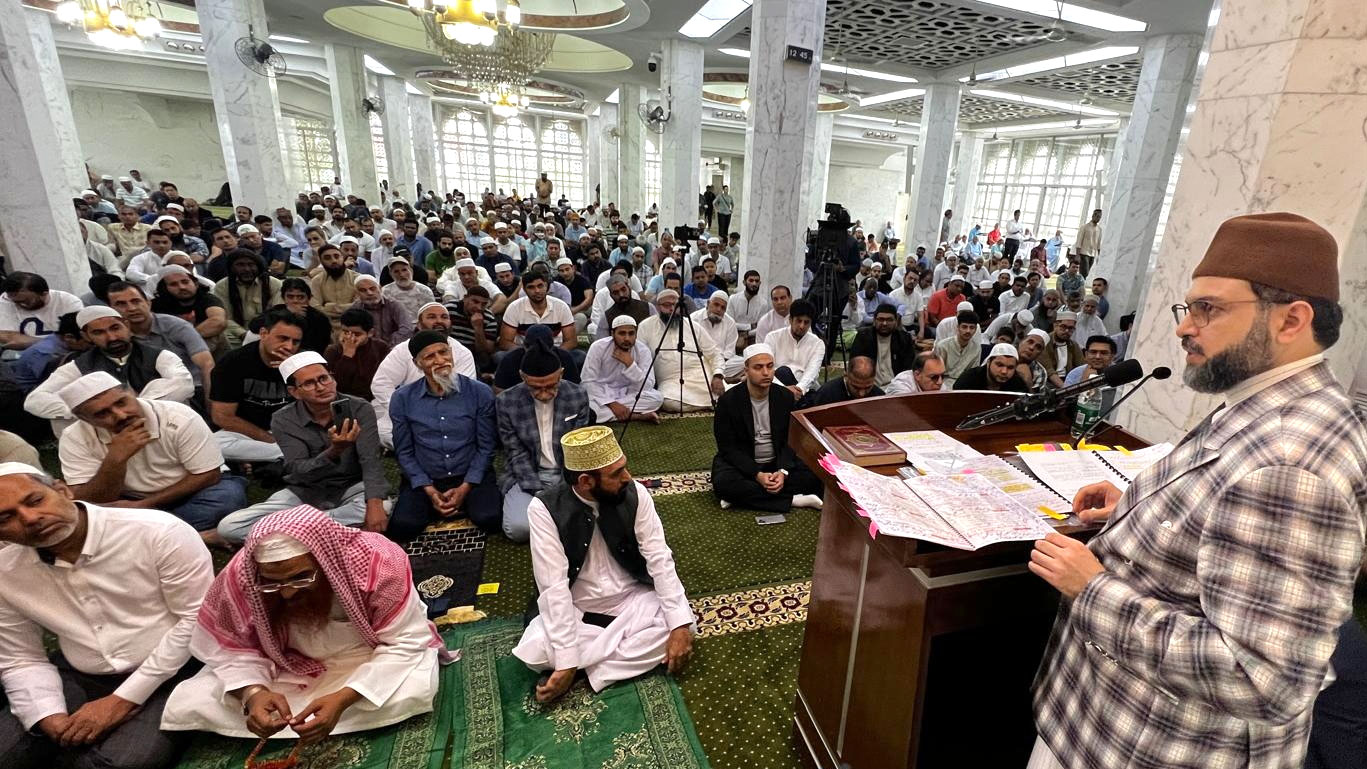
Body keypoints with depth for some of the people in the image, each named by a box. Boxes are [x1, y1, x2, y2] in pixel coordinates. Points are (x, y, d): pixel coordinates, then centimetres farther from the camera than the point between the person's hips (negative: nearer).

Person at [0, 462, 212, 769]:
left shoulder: (159, 532, -18)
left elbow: (199, 618, -17)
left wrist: (124, 699, -15)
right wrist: (52, 719, -9)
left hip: (171, 675, -5)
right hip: (78, 681, 5)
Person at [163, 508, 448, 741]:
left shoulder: (379, 563, -33)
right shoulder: (240, 576, -24)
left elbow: (404, 644, -25)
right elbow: (234, 649, -10)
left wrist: (342, 699, -36)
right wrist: (253, 693, -31)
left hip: (369, 661, -1)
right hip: (287, 667, 2)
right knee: (186, 707, -12)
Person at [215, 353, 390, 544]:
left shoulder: (359, 408, -12)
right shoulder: (283, 420, -9)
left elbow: (371, 461, -21)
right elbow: (300, 472, -19)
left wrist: (374, 504, -39)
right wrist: (334, 451, -41)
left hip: (352, 487, -1)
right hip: (304, 492, 2)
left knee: (382, 508, -35)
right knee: (229, 527, -16)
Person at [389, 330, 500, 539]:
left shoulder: (480, 392, -5)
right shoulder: (402, 399, -1)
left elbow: (486, 447, -3)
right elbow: (404, 451, 2)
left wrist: (465, 488, -12)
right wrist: (429, 490, -8)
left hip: (471, 477, -1)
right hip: (424, 480, 1)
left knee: (490, 520, -26)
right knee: (401, 527, -22)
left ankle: (464, 502, 8)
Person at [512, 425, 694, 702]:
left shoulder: (635, 494, -14)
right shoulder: (544, 509, -20)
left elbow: (659, 558, -14)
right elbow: (554, 587, -23)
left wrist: (680, 625, -24)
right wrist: (567, 661, -28)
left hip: (632, 599, 3)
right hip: (575, 611, -2)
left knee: (682, 622, -24)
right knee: (535, 652, -29)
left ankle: (589, 666, -12)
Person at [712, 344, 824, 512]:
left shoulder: (786, 397, -4)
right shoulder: (728, 400, -14)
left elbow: (791, 441, -2)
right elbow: (728, 447, -14)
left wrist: (783, 472, -21)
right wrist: (757, 475, -26)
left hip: (778, 463, 3)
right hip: (742, 462, -3)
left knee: (814, 476, -21)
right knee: (723, 483, -34)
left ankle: (746, 495, -20)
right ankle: (792, 500, -24)